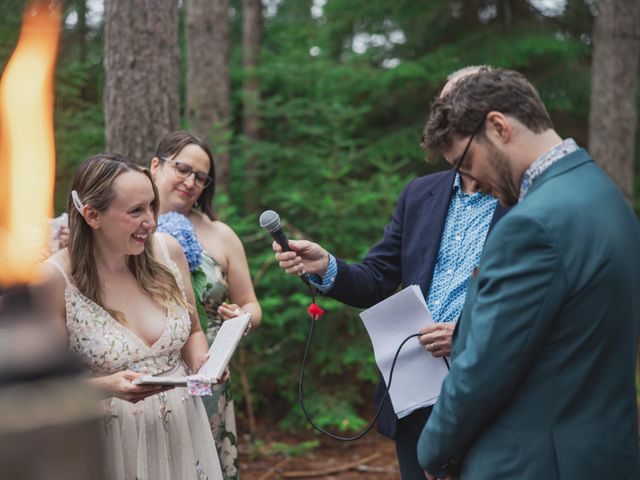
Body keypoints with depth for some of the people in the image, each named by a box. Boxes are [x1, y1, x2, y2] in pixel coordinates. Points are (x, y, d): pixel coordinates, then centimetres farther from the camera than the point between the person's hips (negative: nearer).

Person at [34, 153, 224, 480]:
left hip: (183, 430, 4)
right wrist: (106, 387, -28)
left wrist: (203, 364, -10)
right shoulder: (55, 279, -17)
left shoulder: (167, 250, -5)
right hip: (113, 446, -4)